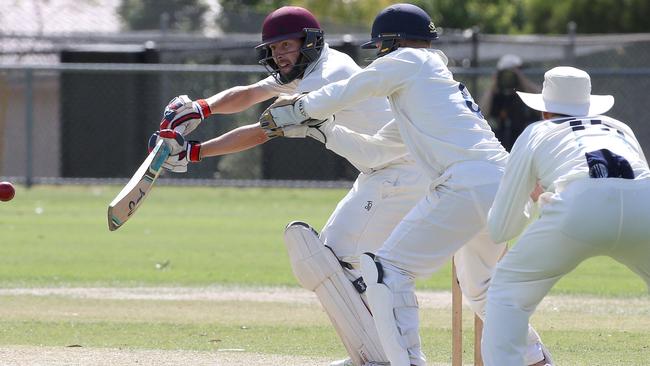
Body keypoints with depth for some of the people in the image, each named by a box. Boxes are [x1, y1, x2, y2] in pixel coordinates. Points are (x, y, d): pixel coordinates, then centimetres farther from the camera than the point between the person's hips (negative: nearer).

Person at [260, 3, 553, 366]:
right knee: (479, 284, 30)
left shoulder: (408, 61, 6)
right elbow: (374, 151, 34)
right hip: (503, 184, 10)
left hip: (467, 184, -10)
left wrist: (294, 111, 22)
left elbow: (341, 94, 6)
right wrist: (321, 125, 31)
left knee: (388, 269, -6)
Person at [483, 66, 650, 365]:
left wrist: (534, 202, 52)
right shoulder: (621, 130, 37)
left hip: (577, 209, -2)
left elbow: (499, 229, 29)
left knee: (509, 288, 18)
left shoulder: (535, 134, 29)